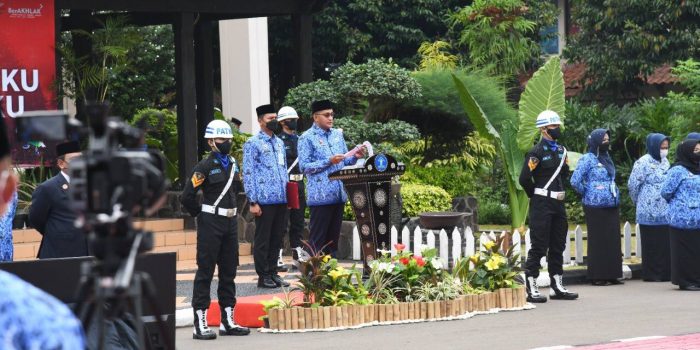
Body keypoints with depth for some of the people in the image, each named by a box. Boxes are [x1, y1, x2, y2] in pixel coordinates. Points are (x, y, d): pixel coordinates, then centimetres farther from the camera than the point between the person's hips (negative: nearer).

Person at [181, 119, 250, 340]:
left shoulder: (233, 164, 10)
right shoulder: (204, 167, -12)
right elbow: (187, 196, -16)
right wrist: (202, 215, -5)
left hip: (230, 222, 8)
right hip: (211, 224, -8)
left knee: (229, 271, 12)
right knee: (205, 272, -5)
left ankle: (227, 321, 21)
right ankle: (200, 324, -4)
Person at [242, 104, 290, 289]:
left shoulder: (279, 143, 16)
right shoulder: (253, 144, -5)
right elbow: (248, 174, -9)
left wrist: (287, 193, 16)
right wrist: (253, 202, -13)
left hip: (281, 199, 7)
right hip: (264, 200, -7)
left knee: (276, 238, 11)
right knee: (263, 239, 0)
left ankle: (273, 272, 18)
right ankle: (263, 276, 5)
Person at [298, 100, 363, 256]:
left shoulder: (337, 134, 13)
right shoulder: (307, 138, -5)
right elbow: (304, 166, -11)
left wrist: (354, 157, -2)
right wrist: (329, 161, -18)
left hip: (339, 194, 6)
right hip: (320, 195, -6)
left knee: (333, 237, 11)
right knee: (318, 239, -3)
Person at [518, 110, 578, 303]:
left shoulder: (561, 150, 12)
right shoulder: (537, 152, -13)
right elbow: (524, 179, -16)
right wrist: (537, 195, -4)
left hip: (558, 203, 8)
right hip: (542, 205, -8)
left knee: (558, 246, 12)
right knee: (539, 247, -7)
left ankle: (557, 286, 20)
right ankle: (531, 289, -4)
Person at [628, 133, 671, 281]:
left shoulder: (664, 161, 12)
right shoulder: (643, 163, -10)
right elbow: (633, 185, -6)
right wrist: (639, 202, 7)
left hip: (665, 212, 6)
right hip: (650, 212, -6)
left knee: (666, 242, 5)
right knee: (652, 244, -2)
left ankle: (665, 272, 11)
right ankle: (652, 274, 5)